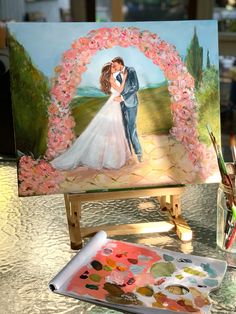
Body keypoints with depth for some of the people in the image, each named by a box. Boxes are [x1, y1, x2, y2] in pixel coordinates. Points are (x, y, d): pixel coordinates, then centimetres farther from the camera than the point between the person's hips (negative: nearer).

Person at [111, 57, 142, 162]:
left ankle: (138, 152, -2)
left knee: (131, 128, -10)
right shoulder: (118, 76, 15)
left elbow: (136, 87, -15)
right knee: (125, 128, 5)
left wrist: (122, 97, -18)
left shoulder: (131, 71, -5)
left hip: (131, 103, -6)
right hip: (122, 104, 6)